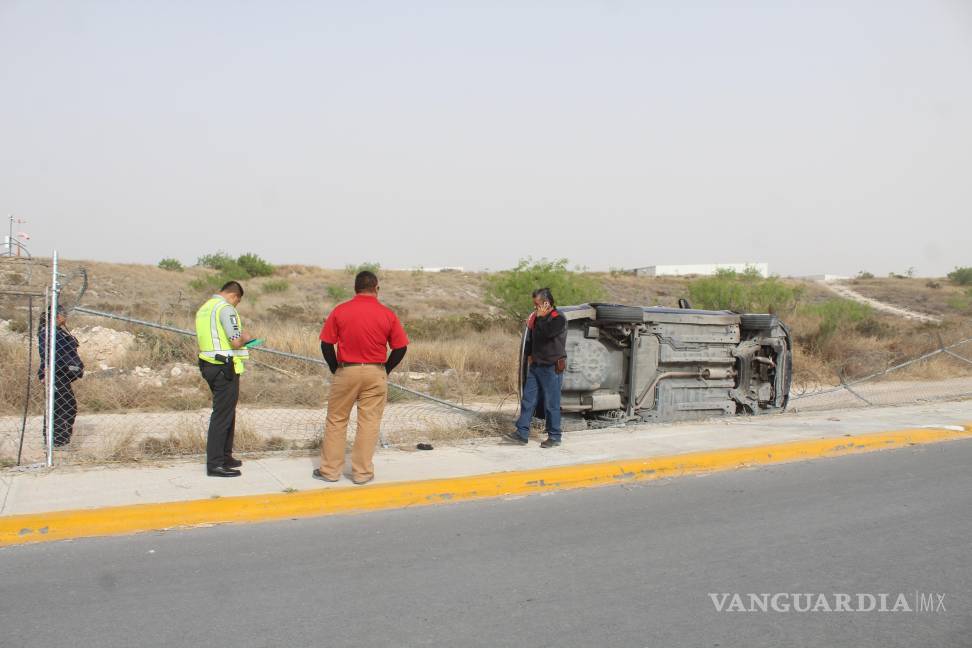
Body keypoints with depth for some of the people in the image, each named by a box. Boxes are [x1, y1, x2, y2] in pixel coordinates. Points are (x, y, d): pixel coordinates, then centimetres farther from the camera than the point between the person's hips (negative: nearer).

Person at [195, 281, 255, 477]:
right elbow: (236, 342, -20)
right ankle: (215, 464, -1)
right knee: (222, 415, -4)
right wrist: (245, 337, 2)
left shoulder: (204, 308, 16)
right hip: (225, 368, -10)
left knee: (226, 412, 20)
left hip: (208, 365, 10)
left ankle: (224, 456, 28)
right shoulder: (226, 308, -14)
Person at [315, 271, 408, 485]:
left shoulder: (339, 311, -4)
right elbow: (400, 348, -2)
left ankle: (330, 470, 17)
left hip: (345, 371, 0)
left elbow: (326, 344, -3)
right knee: (369, 423, 7)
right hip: (376, 374, 0)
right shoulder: (387, 314, -3)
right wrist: (385, 370, 10)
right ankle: (362, 472, 12)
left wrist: (335, 369, 9)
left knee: (336, 421, 12)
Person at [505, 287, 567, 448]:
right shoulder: (539, 318, 12)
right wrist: (529, 354, 17)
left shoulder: (559, 320, -12)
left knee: (551, 404, -1)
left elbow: (546, 334, -29)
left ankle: (554, 437, 9)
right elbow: (531, 338, 25)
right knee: (528, 400, 4)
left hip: (552, 368, -8)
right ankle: (522, 433, 6)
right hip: (536, 366, 8)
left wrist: (540, 318, -17)